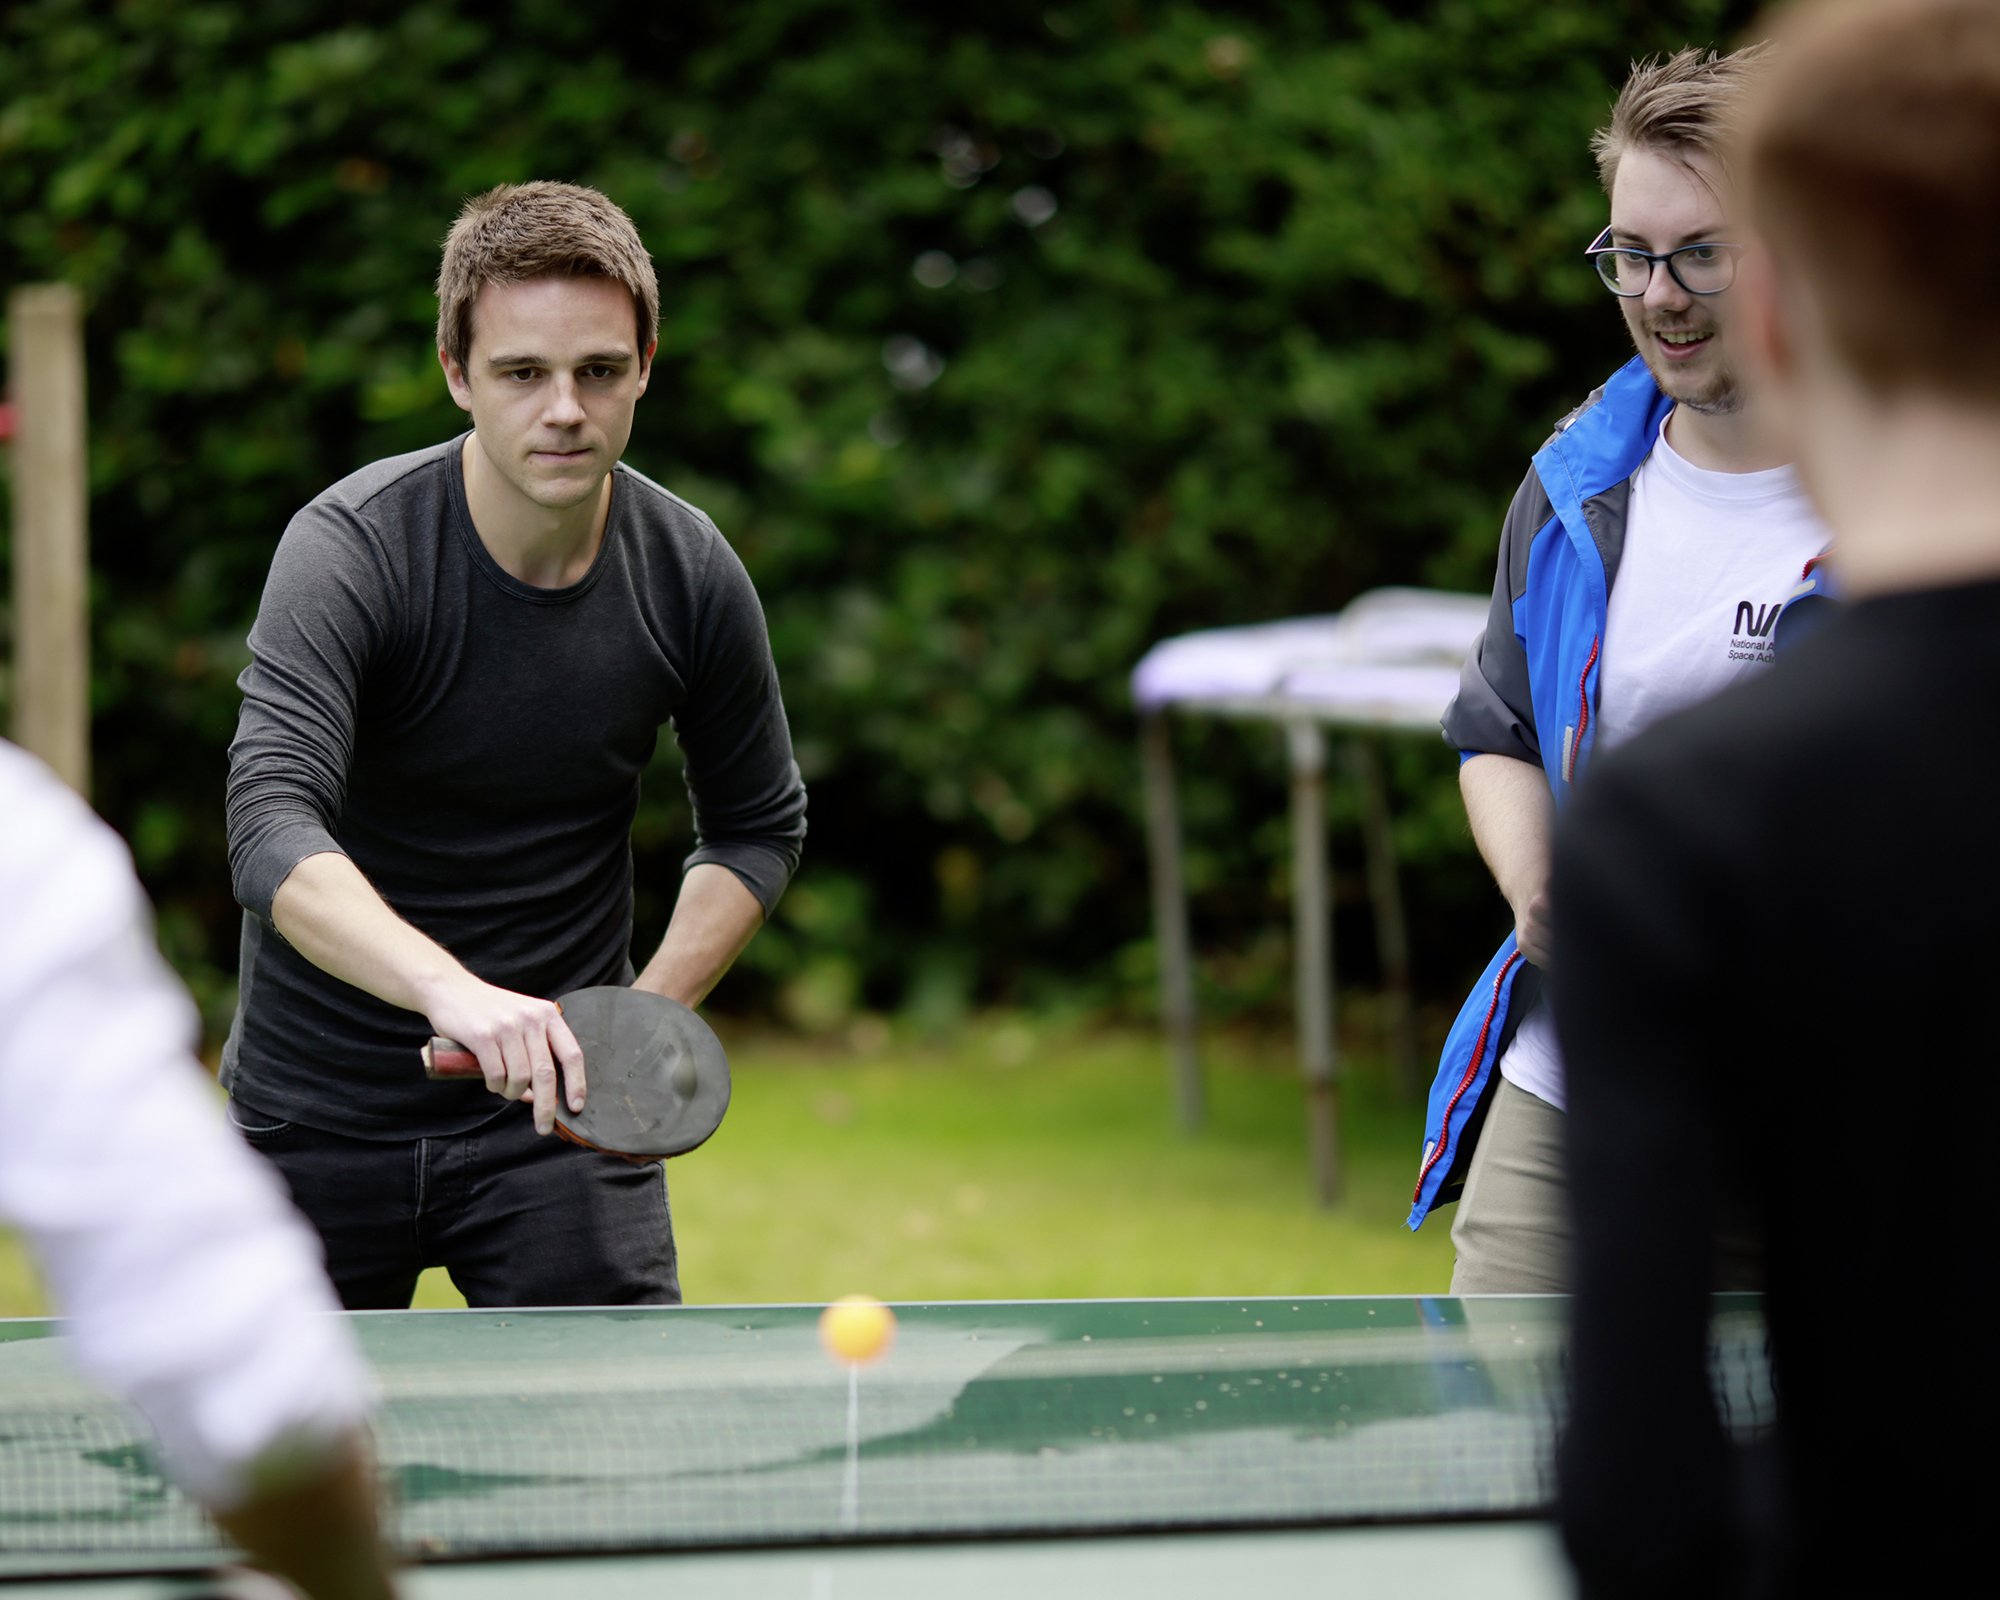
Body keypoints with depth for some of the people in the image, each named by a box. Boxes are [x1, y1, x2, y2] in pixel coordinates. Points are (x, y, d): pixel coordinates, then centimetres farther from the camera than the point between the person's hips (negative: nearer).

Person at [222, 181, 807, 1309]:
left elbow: (759, 824, 10)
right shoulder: (349, 551, -20)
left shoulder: (690, 574, -7)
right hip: (321, 1115, -2)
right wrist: (453, 992, -50)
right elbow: (273, 833, -34)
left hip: (559, 1123, 2)